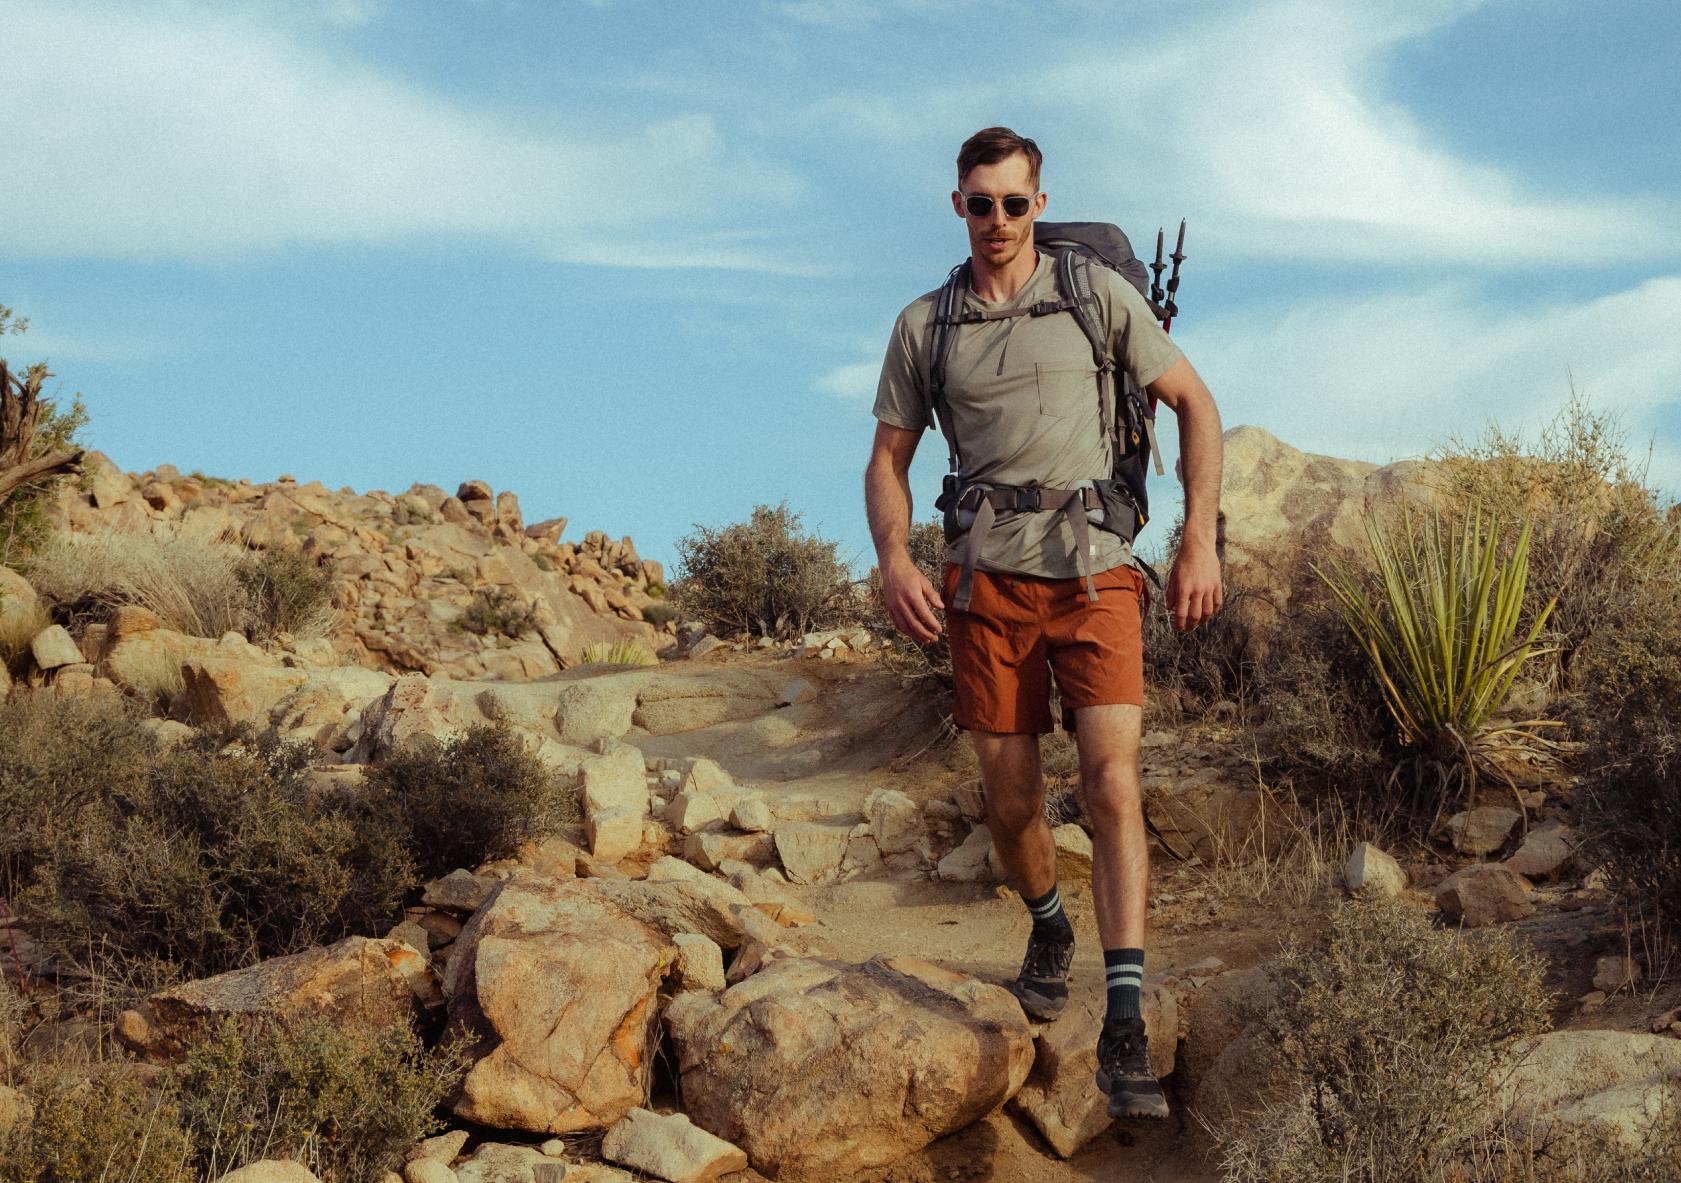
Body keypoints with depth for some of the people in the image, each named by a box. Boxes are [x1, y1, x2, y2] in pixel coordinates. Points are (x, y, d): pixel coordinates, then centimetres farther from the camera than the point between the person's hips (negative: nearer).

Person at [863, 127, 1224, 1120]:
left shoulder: (1100, 295, 4)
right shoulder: (925, 327, 9)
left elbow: (1196, 406, 8)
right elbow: (889, 459, 14)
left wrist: (1202, 543, -2)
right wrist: (895, 561, -6)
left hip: (1096, 575, -2)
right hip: (988, 582, 2)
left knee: (1114, 786, -17)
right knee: (1013, 804, 7)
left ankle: (1126, 1030, -18)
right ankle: (1049, 928, 39)